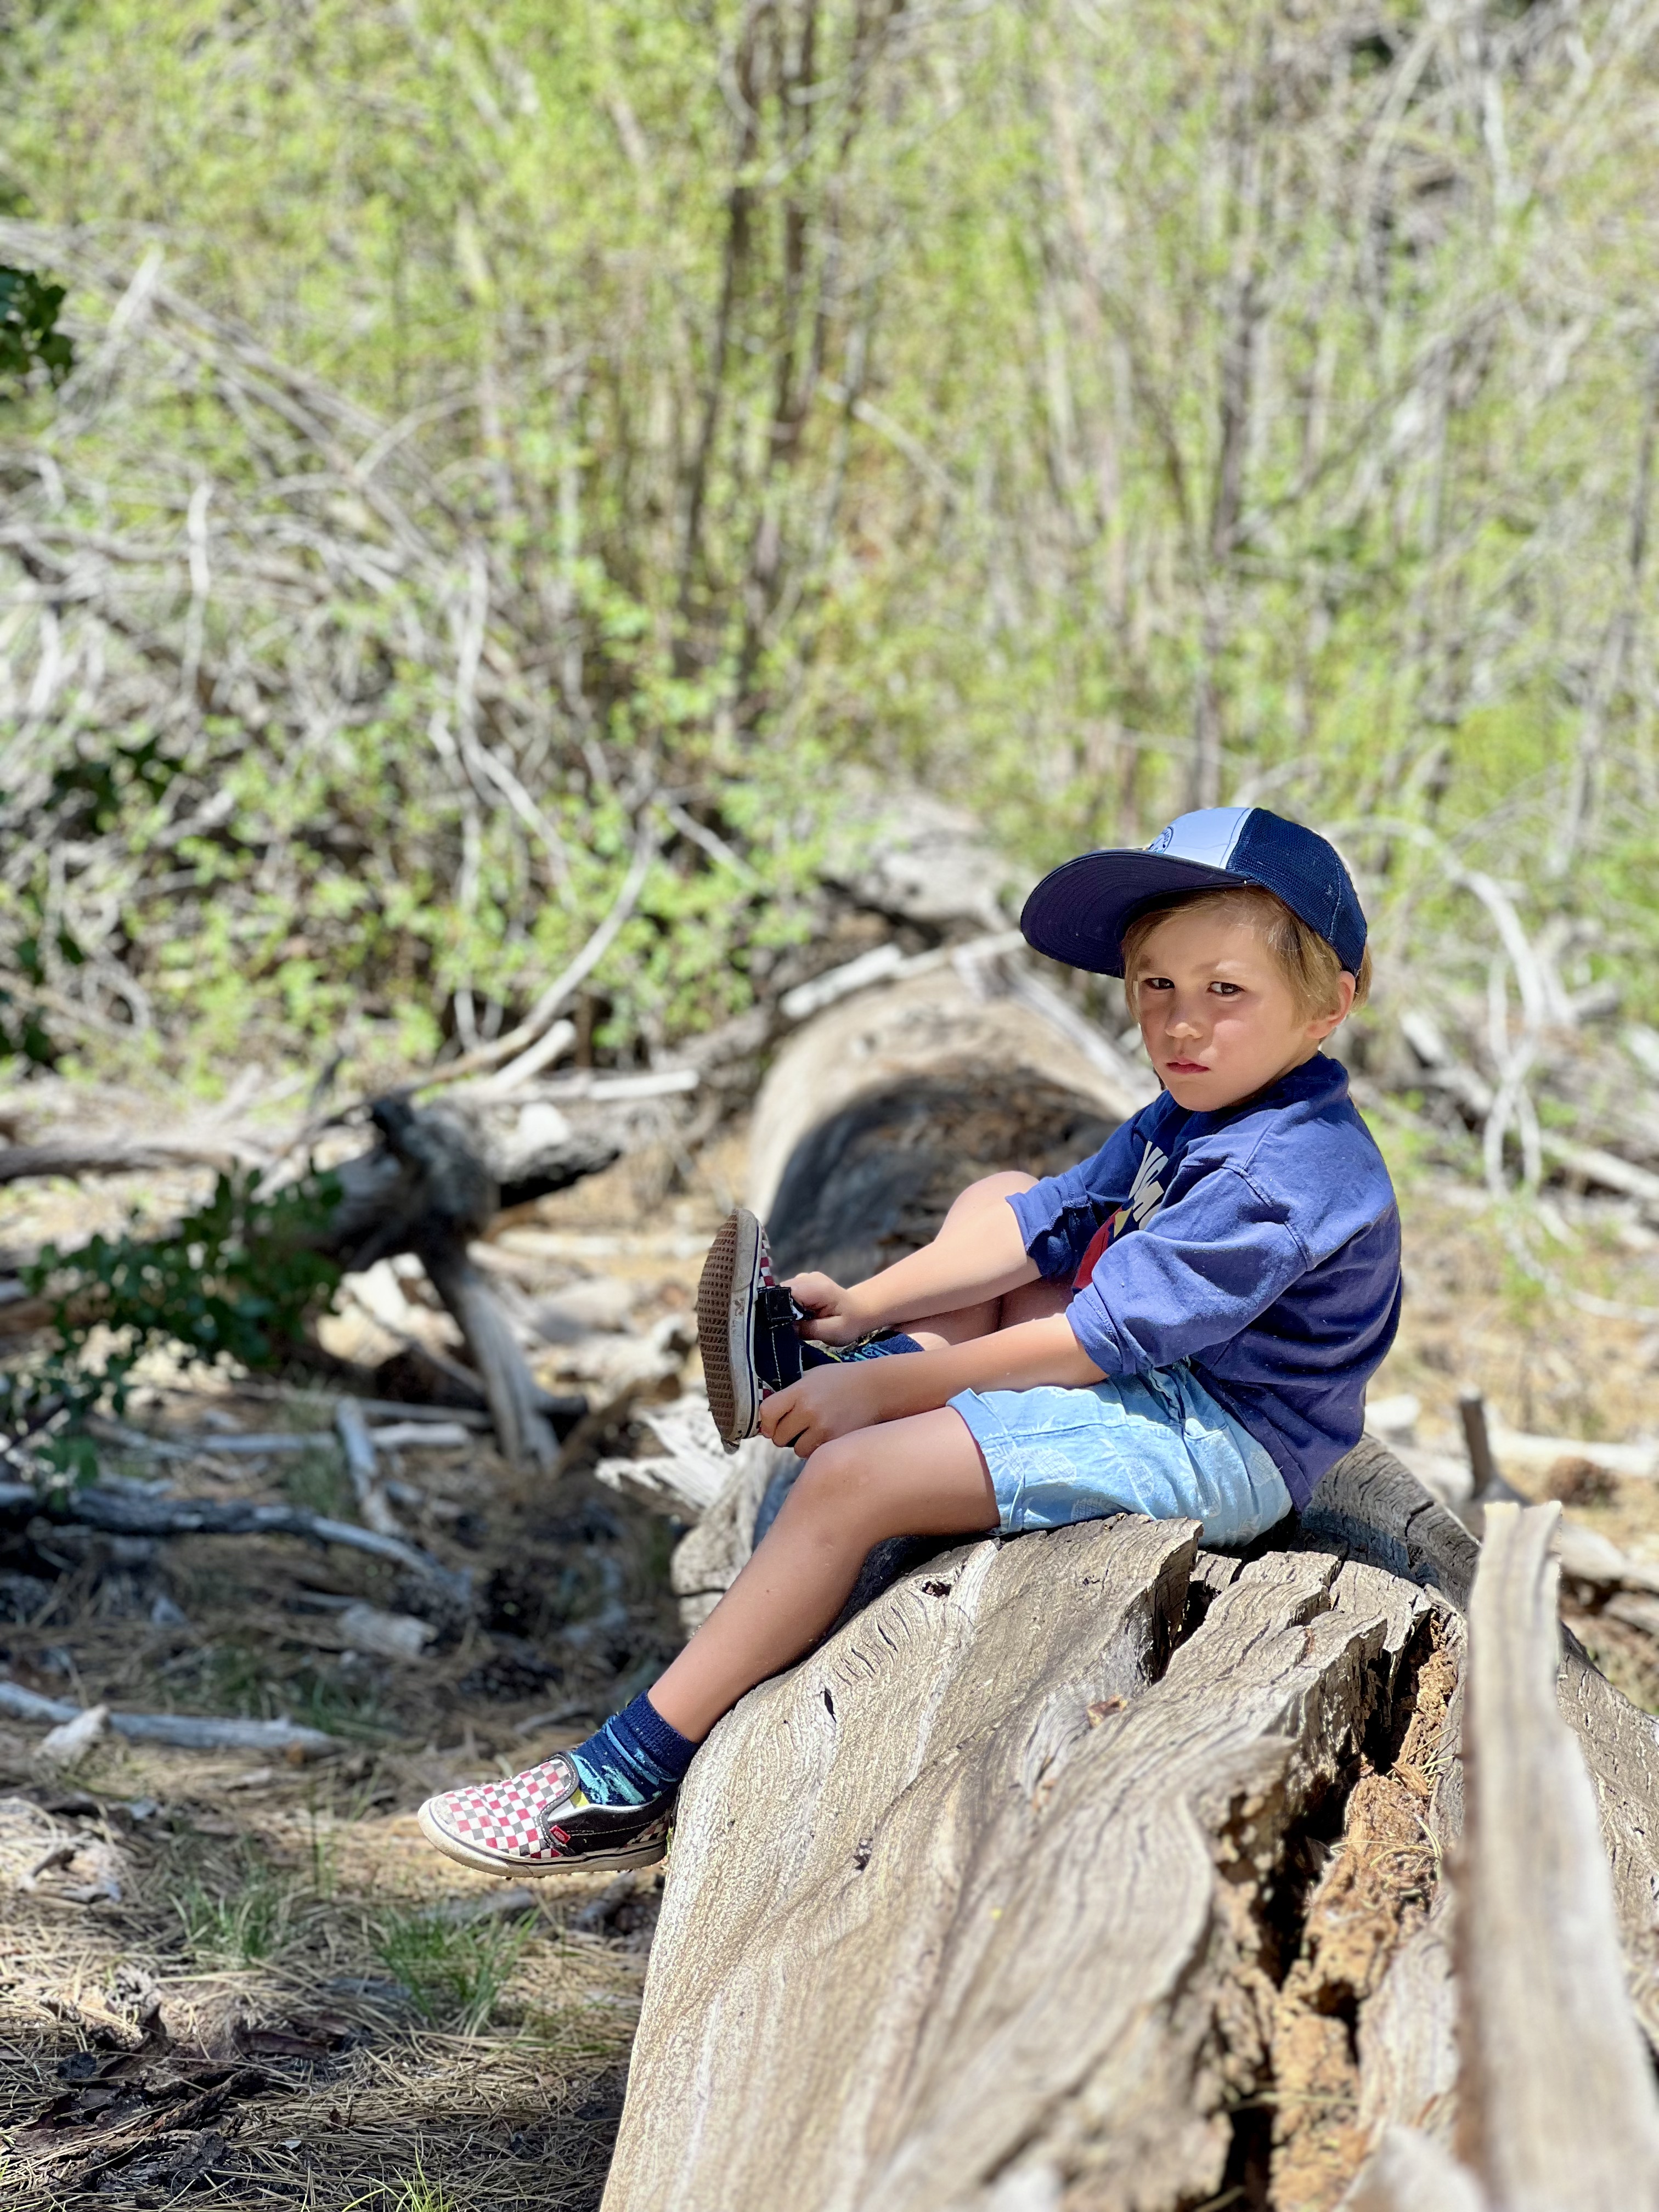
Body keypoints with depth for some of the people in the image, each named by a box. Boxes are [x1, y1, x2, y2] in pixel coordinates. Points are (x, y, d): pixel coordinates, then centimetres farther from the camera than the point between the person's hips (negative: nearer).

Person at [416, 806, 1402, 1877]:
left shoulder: (1288, 1176, -24)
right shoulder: (1194, 1117, 8)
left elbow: (1110, 1333, -25)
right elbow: (1056, 1219, 13)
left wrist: (887, 1388, -20)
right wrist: (869, 1307, 4)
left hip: (1215, 1439, -11)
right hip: (1153, 1374, 11)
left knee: (854, 1476, -21)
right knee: (999, 1200, 23)